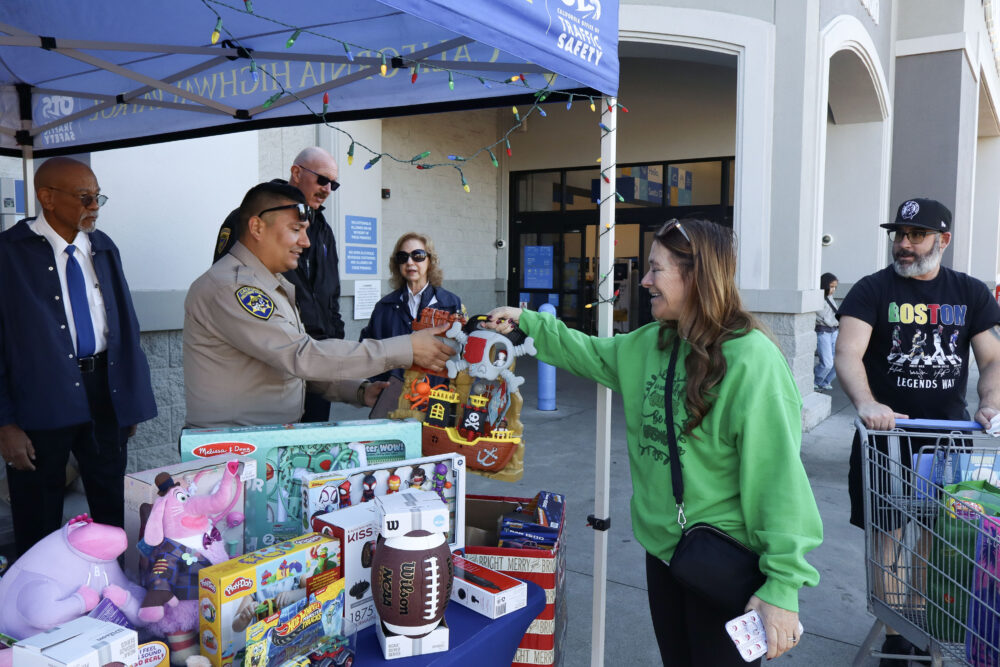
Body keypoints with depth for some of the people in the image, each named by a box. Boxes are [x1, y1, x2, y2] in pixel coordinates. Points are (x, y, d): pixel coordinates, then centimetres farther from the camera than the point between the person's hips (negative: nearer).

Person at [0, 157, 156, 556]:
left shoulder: (104, 248, 6)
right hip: (41, 400, -4)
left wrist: (132, 396, 6)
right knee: (39, 525, 13)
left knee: (112, 507, 18)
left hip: (105, 391, 5)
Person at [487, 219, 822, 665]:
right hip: (661, 546, 7)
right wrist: (527, 322, 18)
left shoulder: (751, 360, -21)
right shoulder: (650, 344, 2)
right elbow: (589, 353, 20)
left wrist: (782, 587, -23)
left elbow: (779, 477, -22)